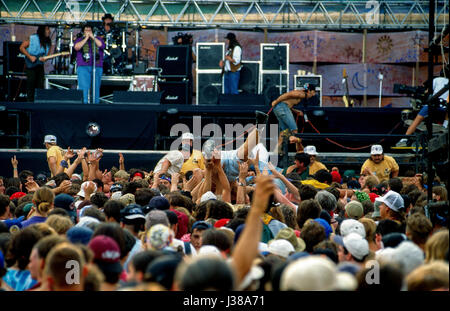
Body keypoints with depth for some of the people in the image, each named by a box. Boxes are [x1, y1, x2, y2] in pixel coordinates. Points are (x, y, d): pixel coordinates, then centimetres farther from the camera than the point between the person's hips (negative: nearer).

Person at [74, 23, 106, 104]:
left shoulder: (98, 39, 16)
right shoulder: (79, 40, 13)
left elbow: (102, 45, -4)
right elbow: (77, 47, -8)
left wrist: (93, 37, -6)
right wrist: (86, 38, -5)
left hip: (97, 67, 2)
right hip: (83, 67, -2)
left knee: (96, 88, 1)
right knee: (84, 88, -11)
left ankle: (96, 103, 5)